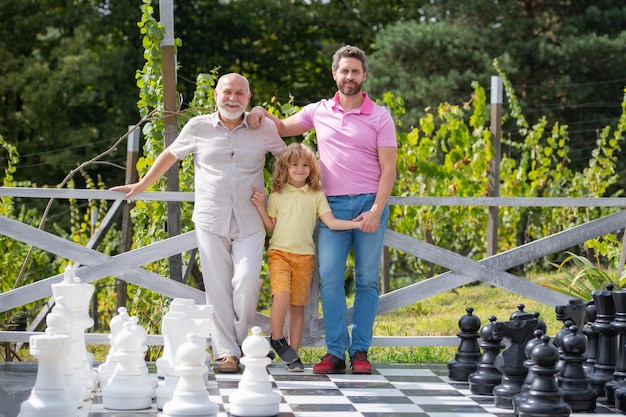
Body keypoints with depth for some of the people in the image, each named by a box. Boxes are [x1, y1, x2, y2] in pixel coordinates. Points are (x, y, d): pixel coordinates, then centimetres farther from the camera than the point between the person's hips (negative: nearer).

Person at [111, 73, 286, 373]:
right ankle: (226, 352, 4)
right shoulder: (198, 128, 6)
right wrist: (141, 186, 22)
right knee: (217, 288, -2)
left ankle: (244, 343, 5)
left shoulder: (264, 129, 5)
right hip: (211, 222, 1)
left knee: (247, 282, -15)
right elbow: (170, 155, 19)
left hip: (250, 224, -1)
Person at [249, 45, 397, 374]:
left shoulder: (379, 117, 3)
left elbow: (388, 170, -2)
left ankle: (360, 350, 4)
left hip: (370, 204, -2)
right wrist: (261, 113, 5)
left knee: (367, 279, 0)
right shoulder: (319, 112, 11)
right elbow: (283, 128, 27)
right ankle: (335, 351, -5)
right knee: (329, 277, -7)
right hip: (333, 205, 2)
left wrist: (376, 211, -13)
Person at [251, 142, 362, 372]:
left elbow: (331, 222, 0)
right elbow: (271, 226, 10)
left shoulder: (316, 195, 8)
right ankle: (276, 339, -4)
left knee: (298, 305, 3)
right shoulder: (277, 195, 8)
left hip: (305, 256, 1)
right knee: (282, 294, -23)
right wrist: (260, 206, -2)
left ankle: (293, 353, 9)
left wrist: (357, 224, -12)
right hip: (279, 252, -1)